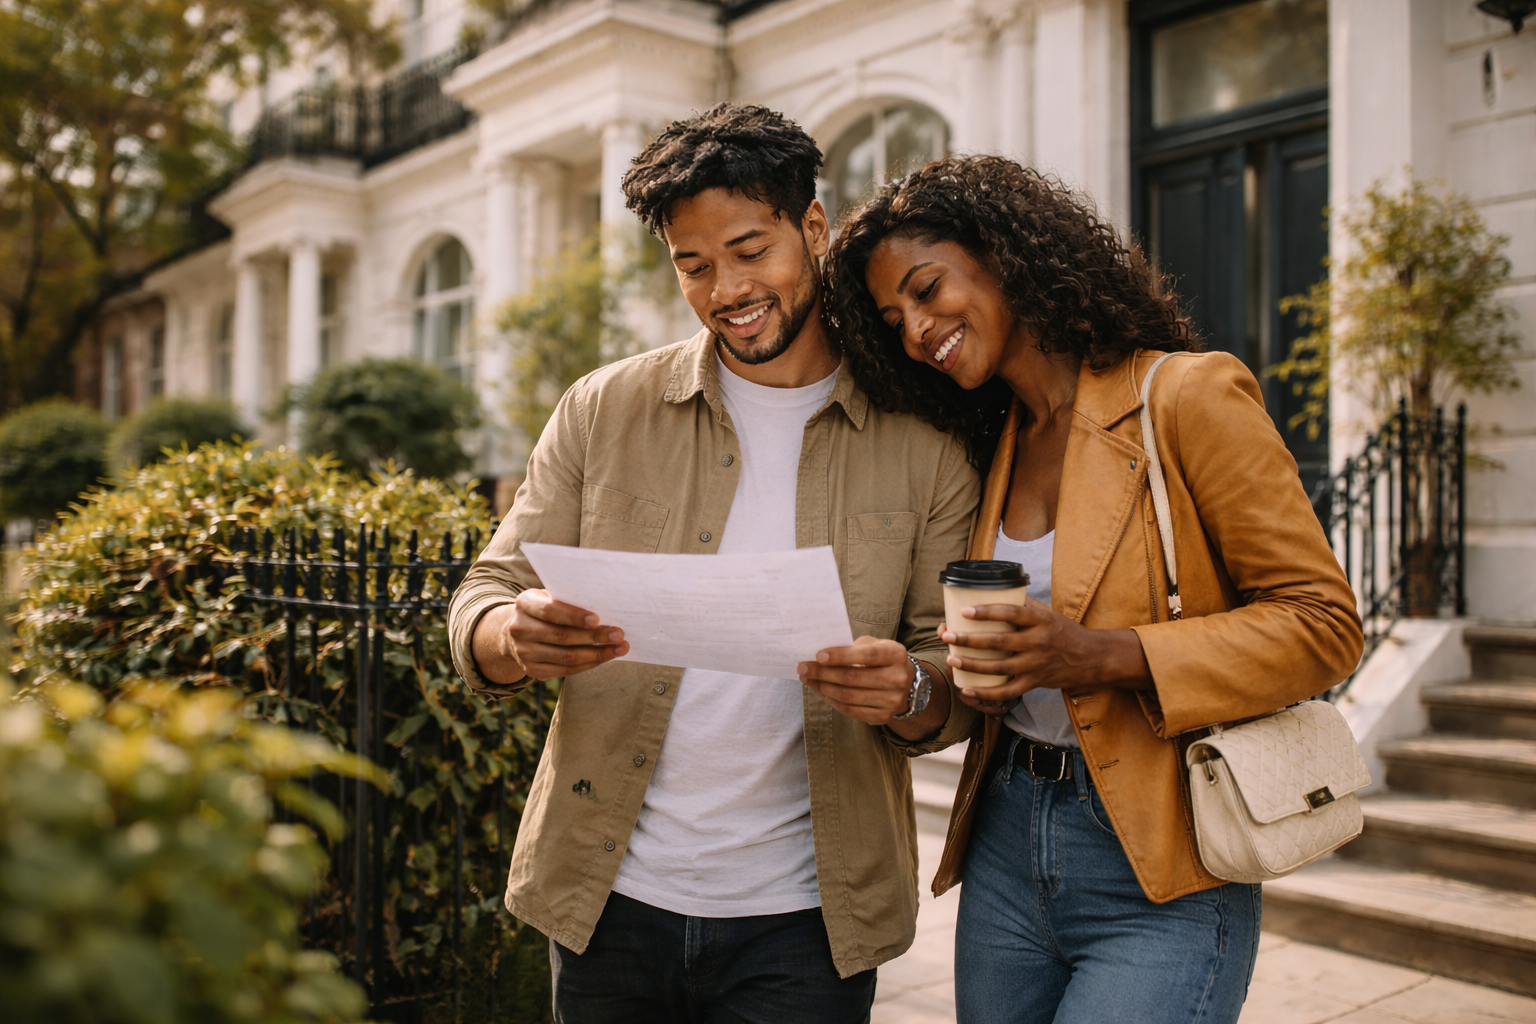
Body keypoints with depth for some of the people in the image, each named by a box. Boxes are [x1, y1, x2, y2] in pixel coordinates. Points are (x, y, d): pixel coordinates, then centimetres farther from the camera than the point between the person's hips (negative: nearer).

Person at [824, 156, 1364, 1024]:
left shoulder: (1188, 396, -11)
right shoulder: (992, 448, 10)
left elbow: (1324, 623, -11)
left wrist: (1107, 655, -22)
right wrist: (977, 673, -6)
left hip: (1159, 884, -6)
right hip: (1006, 847, 6)